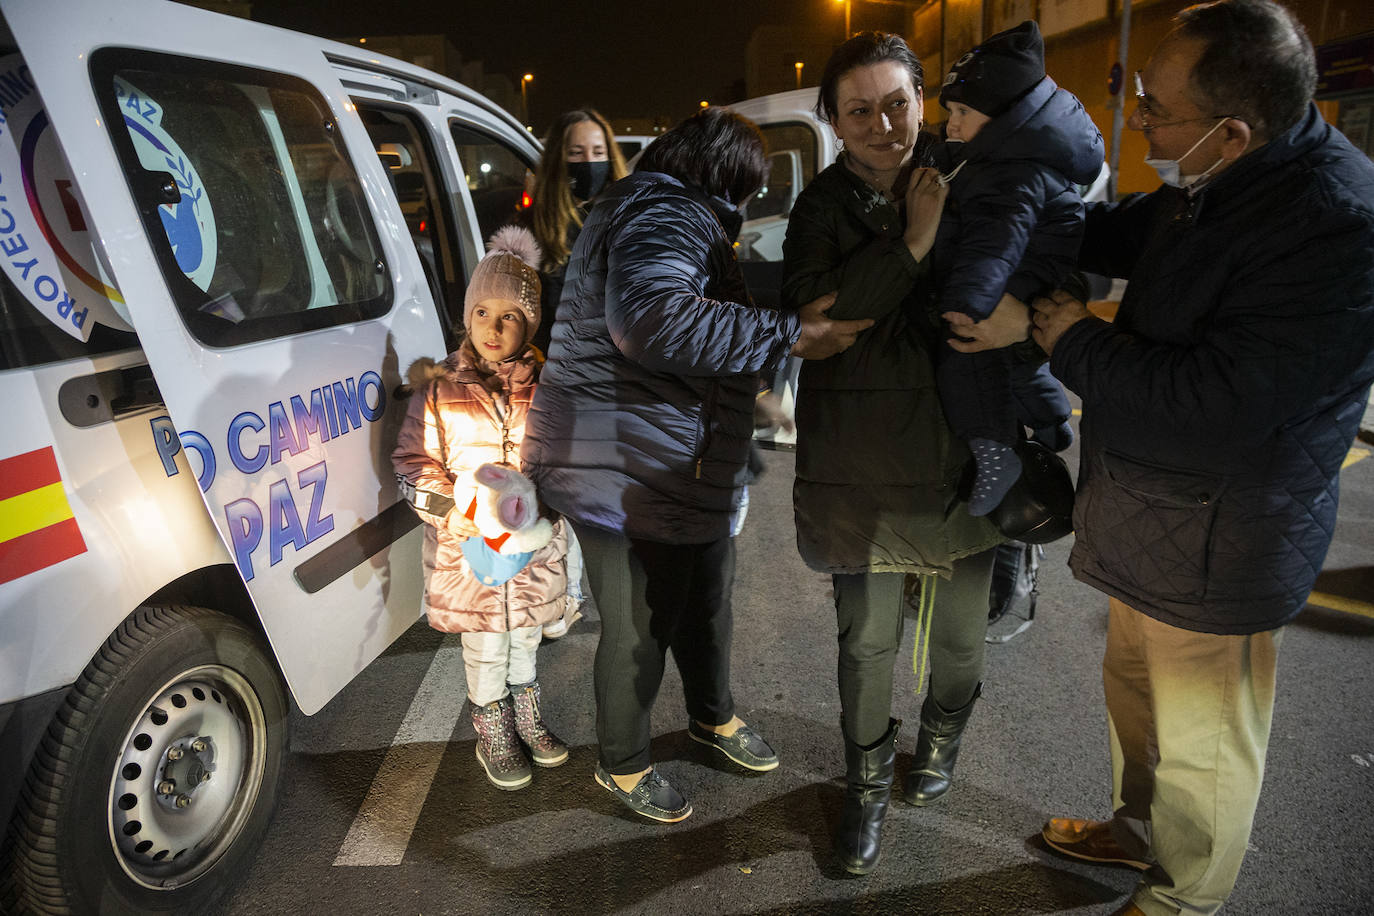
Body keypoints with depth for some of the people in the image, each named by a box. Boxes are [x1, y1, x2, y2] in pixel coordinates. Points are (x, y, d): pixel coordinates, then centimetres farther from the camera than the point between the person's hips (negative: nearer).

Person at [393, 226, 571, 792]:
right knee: (484, 647, 12)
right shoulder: (439, 394, -8)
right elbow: (413, 462, -2)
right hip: (468, 548, -1)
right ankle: (492, 730, 34)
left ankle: (526, 713, 44)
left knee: (525, 634, 20)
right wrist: (449, 508, -17)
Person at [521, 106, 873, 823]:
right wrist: (789, 335, -37)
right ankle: (622, 764, 30)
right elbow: (651, 318, -39)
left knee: (705, 603, 25)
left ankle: (713, 716, 48)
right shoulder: (666, 213, -19)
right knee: (639, 629, 7)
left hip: (685, 474, 11)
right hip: (631, 476, -11)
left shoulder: (671, 213, 19)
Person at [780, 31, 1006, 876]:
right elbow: (811, 314, -18)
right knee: (867, 640, 9)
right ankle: (869, 783, 34)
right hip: (863, 464, -1)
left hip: (966, 452, 2)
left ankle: (943, 737, 48)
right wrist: (911, 244, -24)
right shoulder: (822, 208, -3)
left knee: (961, 631, 18)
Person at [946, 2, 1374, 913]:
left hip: (1216, 550, -9)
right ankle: (1142, 830, 54)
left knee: (1202, 744, 15)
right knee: (1135, 689, 28)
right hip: (1149, 522, 9)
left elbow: (1207, 412, -32)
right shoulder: (1210, 187, -1)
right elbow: (1121, 231, 18)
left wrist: (1072, 337, -20)